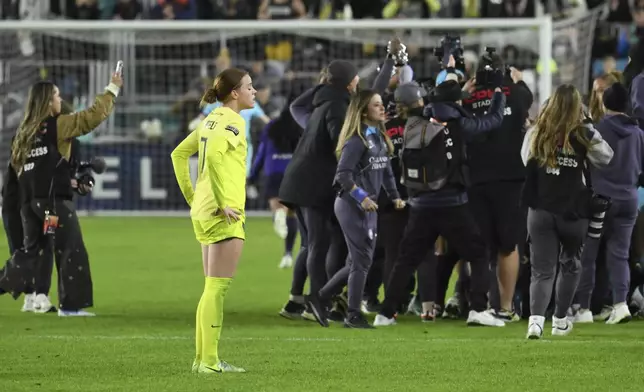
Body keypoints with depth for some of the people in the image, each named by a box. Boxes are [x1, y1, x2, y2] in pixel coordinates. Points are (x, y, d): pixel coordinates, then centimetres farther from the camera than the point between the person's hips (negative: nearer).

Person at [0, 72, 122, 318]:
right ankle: (72, 304, 0)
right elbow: (93, 116, -10)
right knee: (72, 252, 1)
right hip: (54, 200, -7)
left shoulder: (25, 131, 14)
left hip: (29, 200, 7)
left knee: (30, 251, 17)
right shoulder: (58, 125, -6)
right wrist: (112, 89, 3)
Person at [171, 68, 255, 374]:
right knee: (218, 287, -7)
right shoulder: (233, 121, -11)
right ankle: (209, 360, -7)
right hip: (224, 215, -9)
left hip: (204, 211, 9)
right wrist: (223, 202, -22)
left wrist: (192, 197, 20)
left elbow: (179, 154, 21)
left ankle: (203, 357, 15)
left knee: (212, 287, 13)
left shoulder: (212, 120, 15)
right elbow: (214, 154, -28)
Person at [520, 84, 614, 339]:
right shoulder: (583, 136, -11)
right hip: (573, 212, -1)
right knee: (570, 265, 22)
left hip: (541, 211, 1)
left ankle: (536, 319, -22)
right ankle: (560, 321, 28)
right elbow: (606, 158, 5)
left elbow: (526, 160, 13)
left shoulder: (536, 134, -4)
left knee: (542, 270, 0)